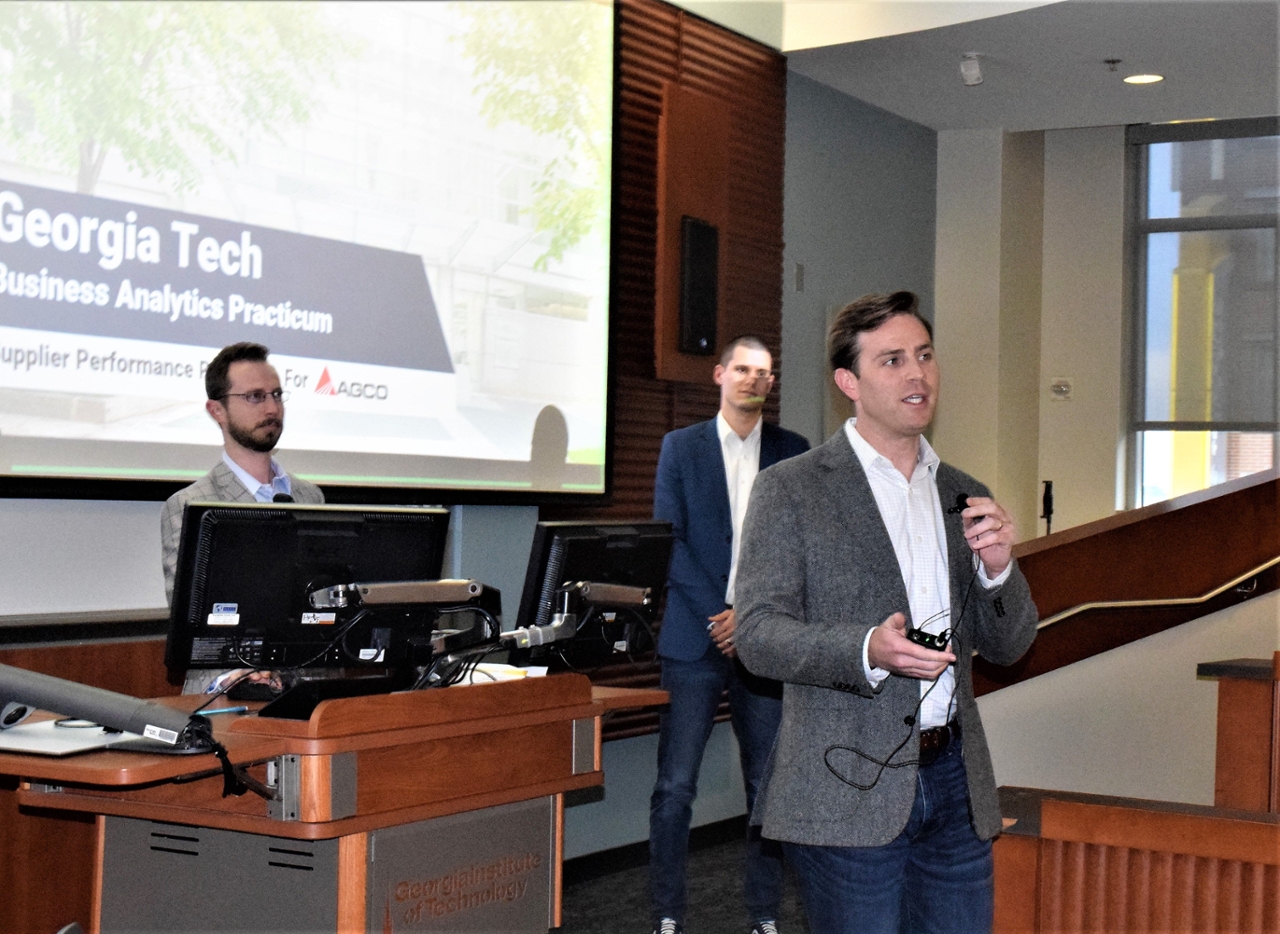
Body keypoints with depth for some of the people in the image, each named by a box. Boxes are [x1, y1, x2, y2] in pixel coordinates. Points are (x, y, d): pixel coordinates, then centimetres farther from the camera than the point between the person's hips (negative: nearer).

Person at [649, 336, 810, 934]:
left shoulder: (793, 453, 9)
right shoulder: (681, 447, 6)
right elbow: (669, 539, -1)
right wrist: (720, 615, -10)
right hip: (693, 638, -1)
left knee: (768, 787, 4)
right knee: (675, 787, -2)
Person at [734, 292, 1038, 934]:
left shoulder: (965, 497, 14)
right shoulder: (790, 490, -2)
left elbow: (1007, 647, 13)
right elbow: (759, 634, -10)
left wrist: (997, 568, -7)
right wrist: (867, 651, -26)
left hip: (956, 786, 5)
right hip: (848, 793, -5)